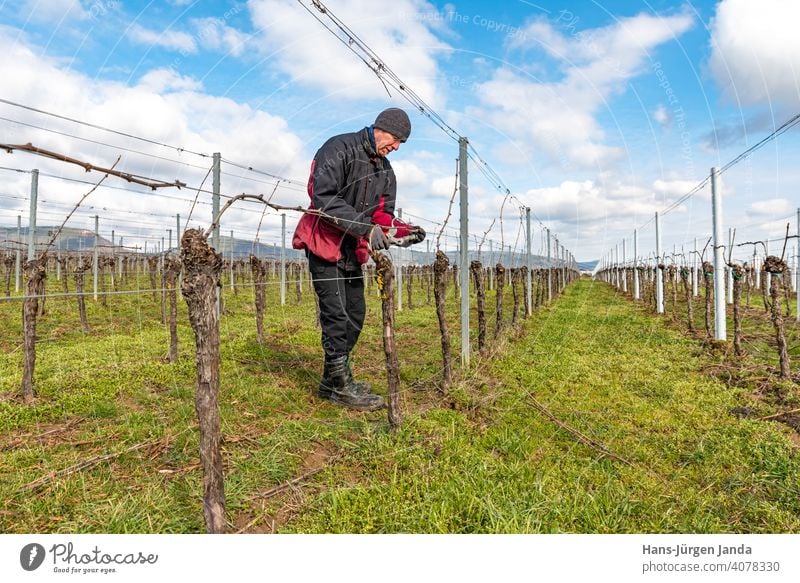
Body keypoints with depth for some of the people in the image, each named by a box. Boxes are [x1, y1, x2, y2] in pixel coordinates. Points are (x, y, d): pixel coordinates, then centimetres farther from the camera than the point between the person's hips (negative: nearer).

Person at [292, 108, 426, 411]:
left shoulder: (385, 170, 12)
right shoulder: (339, 149, -13)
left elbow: (382, 215, 8)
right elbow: (325, 198, -24)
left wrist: (400, 232, -14)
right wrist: (366, 228, -32)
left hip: (353, 249, 8)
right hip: (325, 243, -8)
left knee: (355, 314, 8)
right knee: (337, 314, -9)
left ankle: (332, 381, 19)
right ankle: (340, 384, 0)